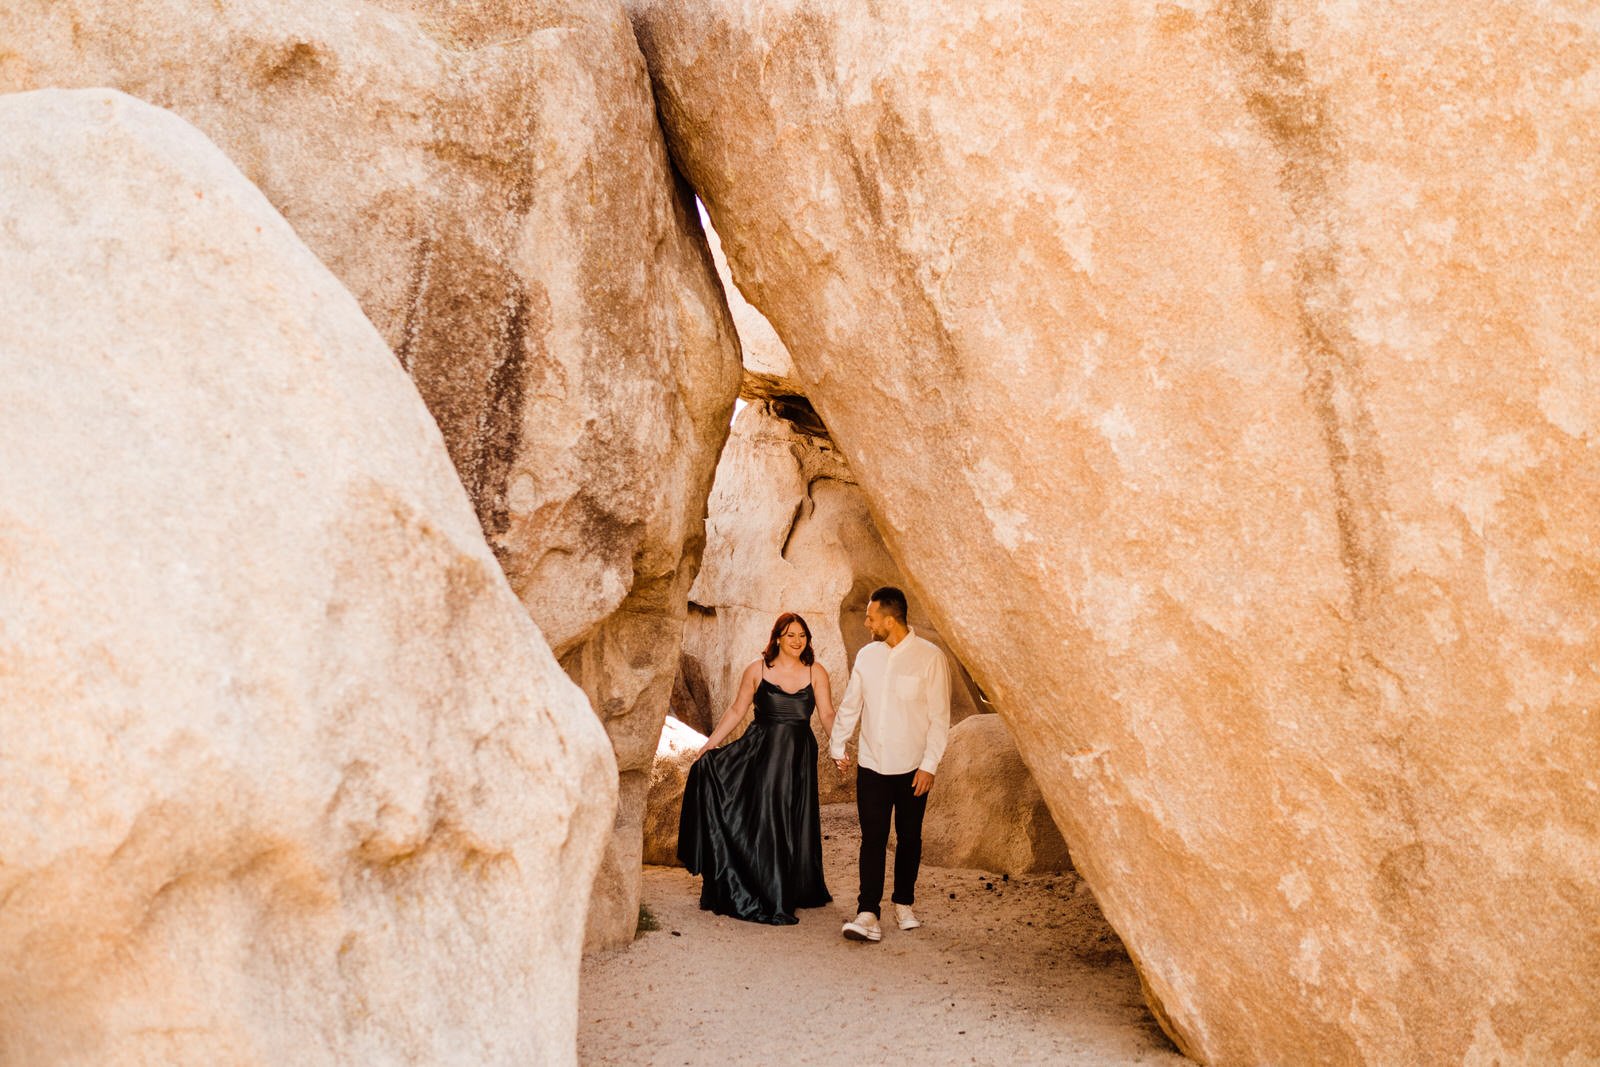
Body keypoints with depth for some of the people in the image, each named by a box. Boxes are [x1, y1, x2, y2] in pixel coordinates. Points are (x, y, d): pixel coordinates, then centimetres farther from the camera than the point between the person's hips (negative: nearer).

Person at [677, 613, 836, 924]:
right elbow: (736, 710, 4)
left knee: (793, 827, 8)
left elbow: (827, 715, -2)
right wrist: (708, 745, 0)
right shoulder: (757, 670, 0)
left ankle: (792, 893, 25)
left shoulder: (816, 672, 1)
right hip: (760, 753, -1)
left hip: (798, 757, 1)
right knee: (761, 824, 0)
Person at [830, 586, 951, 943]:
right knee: (873, 839, -3)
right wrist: (837, 747, 13)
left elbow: (939, 717, -8)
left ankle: (904, 904, 28)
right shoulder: (867, 655, 3)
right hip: (871, 765, 2)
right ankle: (867, 914, -4)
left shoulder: (930, 657, -9)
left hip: (912, 768, -2)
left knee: (908, 838, 11)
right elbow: (849, 705, 13)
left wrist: (929, 765, -11)